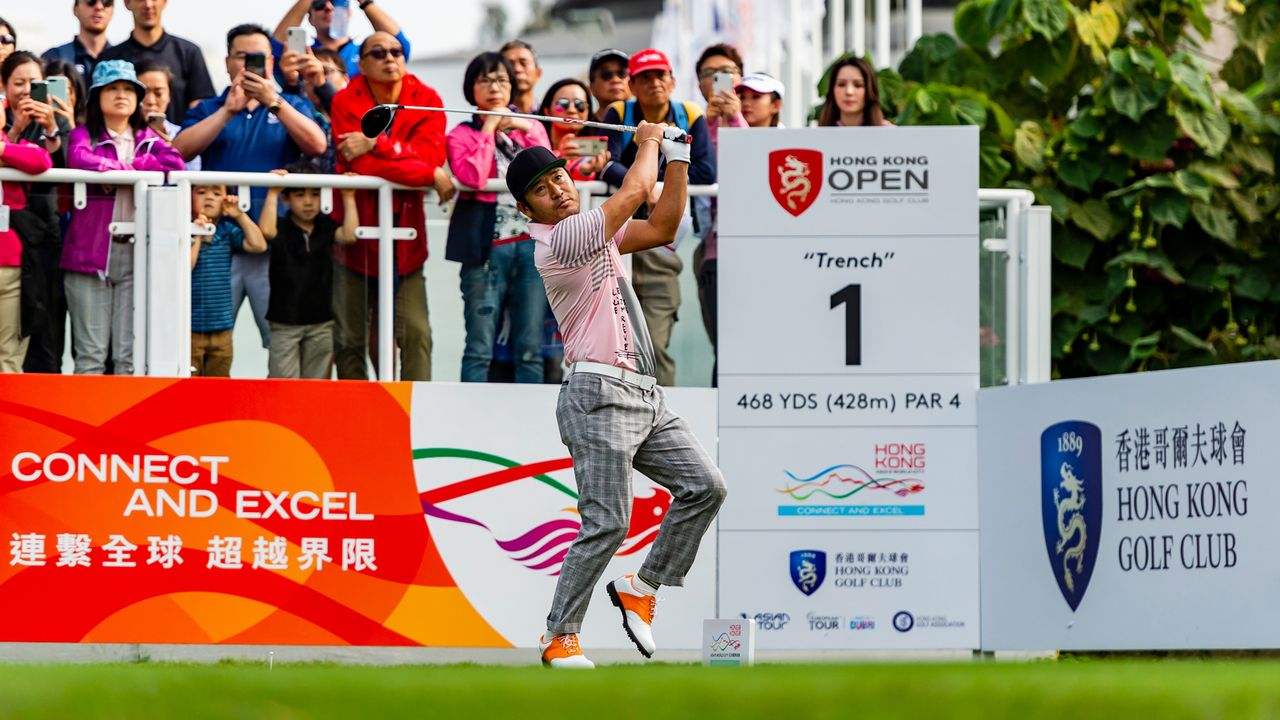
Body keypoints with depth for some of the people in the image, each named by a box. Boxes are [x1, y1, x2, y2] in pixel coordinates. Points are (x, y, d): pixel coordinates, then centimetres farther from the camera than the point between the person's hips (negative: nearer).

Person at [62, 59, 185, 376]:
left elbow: (175, 162, -4)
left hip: (136, 252, 3)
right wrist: (127, 168, -8)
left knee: (130, 356, 1)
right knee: (91, 355, -5)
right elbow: (78, 158, -17)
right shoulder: (85, 135, 7)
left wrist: (115, 170, -7)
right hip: (91, 251, -3)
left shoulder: (148, 139, 17)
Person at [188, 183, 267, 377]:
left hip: (221, 331, 5)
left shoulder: (227, 230, 6)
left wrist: (240, 215, -5)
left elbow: (258, 245, -4)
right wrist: (197, 236, -20)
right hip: (190, 329, -5)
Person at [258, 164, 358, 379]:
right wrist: (272, 193, -26)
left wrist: (348, 199, -13)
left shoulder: (326, 227, 2)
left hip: (321, 321, 3)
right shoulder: (282, 228, -7)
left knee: (316, 379, 10)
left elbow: (349, 235, -15)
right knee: (284, 380, -5)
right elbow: (266, 231, -28)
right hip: (285, 322, -3)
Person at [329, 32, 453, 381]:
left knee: (415, 333, -7)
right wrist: (431, 175, -18)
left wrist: (377, 144, -21)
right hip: (355, 232, -1)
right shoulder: (346, 101, -5)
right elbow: (361, 164, -18)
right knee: (349, 338, 3)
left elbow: (432, 152, -14)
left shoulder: (426, 100, 2)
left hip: (404, 235, 1)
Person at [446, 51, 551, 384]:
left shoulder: (531, 128, 18)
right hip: (487, 247, -3)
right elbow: (473, 176, -13)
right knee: (480, 347, -6)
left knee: (531, 348, 1)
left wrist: (525, 129, -3)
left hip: (533, 243, 3)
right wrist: (489, 128, -5)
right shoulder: (462, 135, 7)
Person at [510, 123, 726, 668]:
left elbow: (662, 226, 16)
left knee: (704, 485, 1)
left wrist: (677, 154, 13)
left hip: (645, 396, 9)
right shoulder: (560, 239, -10)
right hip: (599, 394, -9)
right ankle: (559, 636, -4)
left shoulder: (597, 234, 18)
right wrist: (649, 141, 10)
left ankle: (642, 588, 11)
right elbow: (635, 192, -9)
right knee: (607, 522, -13)